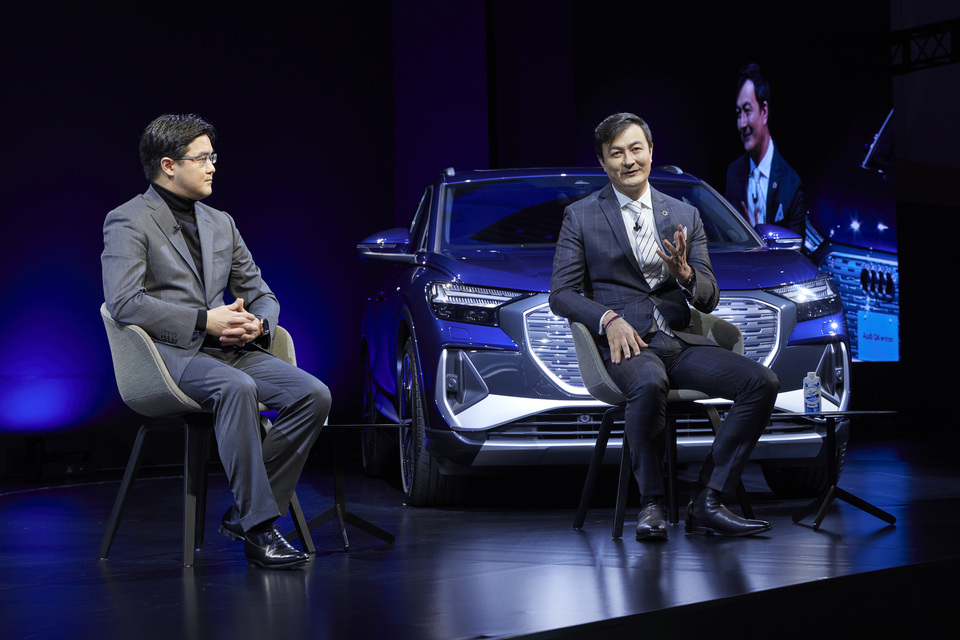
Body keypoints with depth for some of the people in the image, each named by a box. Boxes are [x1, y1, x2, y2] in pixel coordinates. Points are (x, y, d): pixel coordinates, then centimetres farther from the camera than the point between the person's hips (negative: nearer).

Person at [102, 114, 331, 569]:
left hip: (228, 349, 7)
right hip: (168, 353, -6)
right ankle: (258, 525, -32)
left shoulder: (221, 224, 22)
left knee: (313, 394, -18)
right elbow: (124, 302, -14)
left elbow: (262, 294, 23)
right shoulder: (128, 222, 0)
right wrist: (204, 321, -17)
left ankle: (245, 515, -13)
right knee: (237, 389, -38)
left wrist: (255, 323, -3)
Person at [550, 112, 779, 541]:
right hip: (626, 342, -4)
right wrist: (608, 320, -16)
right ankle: (652, 503, -21)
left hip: (680, 340, 4)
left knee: (763, 383, -19)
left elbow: (709, 299, 12)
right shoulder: (581, 217, 8)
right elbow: (561, 294, 3)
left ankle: (706, 502, -16)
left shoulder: (685, 216, 17)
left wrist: (685, 275, -11)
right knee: (648, 384, -40)